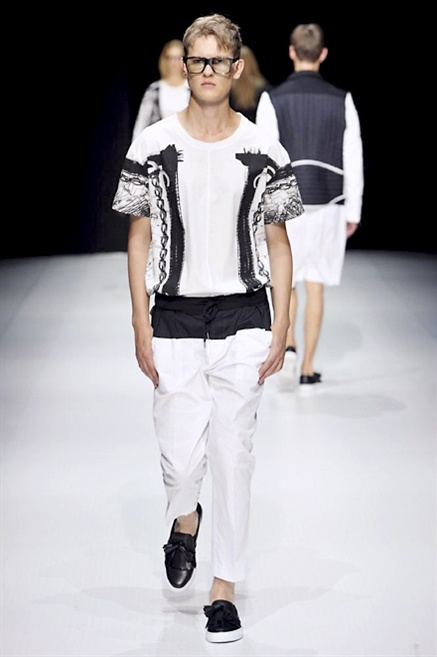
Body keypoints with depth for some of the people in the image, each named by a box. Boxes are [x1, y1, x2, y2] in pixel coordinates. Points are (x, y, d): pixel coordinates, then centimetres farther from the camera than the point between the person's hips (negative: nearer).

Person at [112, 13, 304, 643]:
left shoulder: (264, 152, 2)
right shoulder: (152, 146, 1)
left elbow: (278, 243, 6)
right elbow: (140, 237, 4)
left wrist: (280, 330, 0)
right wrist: (141, 326, -1)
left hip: (243, 318, 0)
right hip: (175, 317, 0)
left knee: (233, 454, 1)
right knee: (181, 456, -3)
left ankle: (224, 587, 12)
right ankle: (184, 518, 34)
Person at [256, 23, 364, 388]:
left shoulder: (272, 99, -6)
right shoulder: (342, 100, 0)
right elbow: (354, 161, 0)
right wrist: (353, 211, 8)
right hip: (328, 203, 1)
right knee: (316, 286, 9)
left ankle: (288, 347, -10)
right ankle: (308, 368, 10)